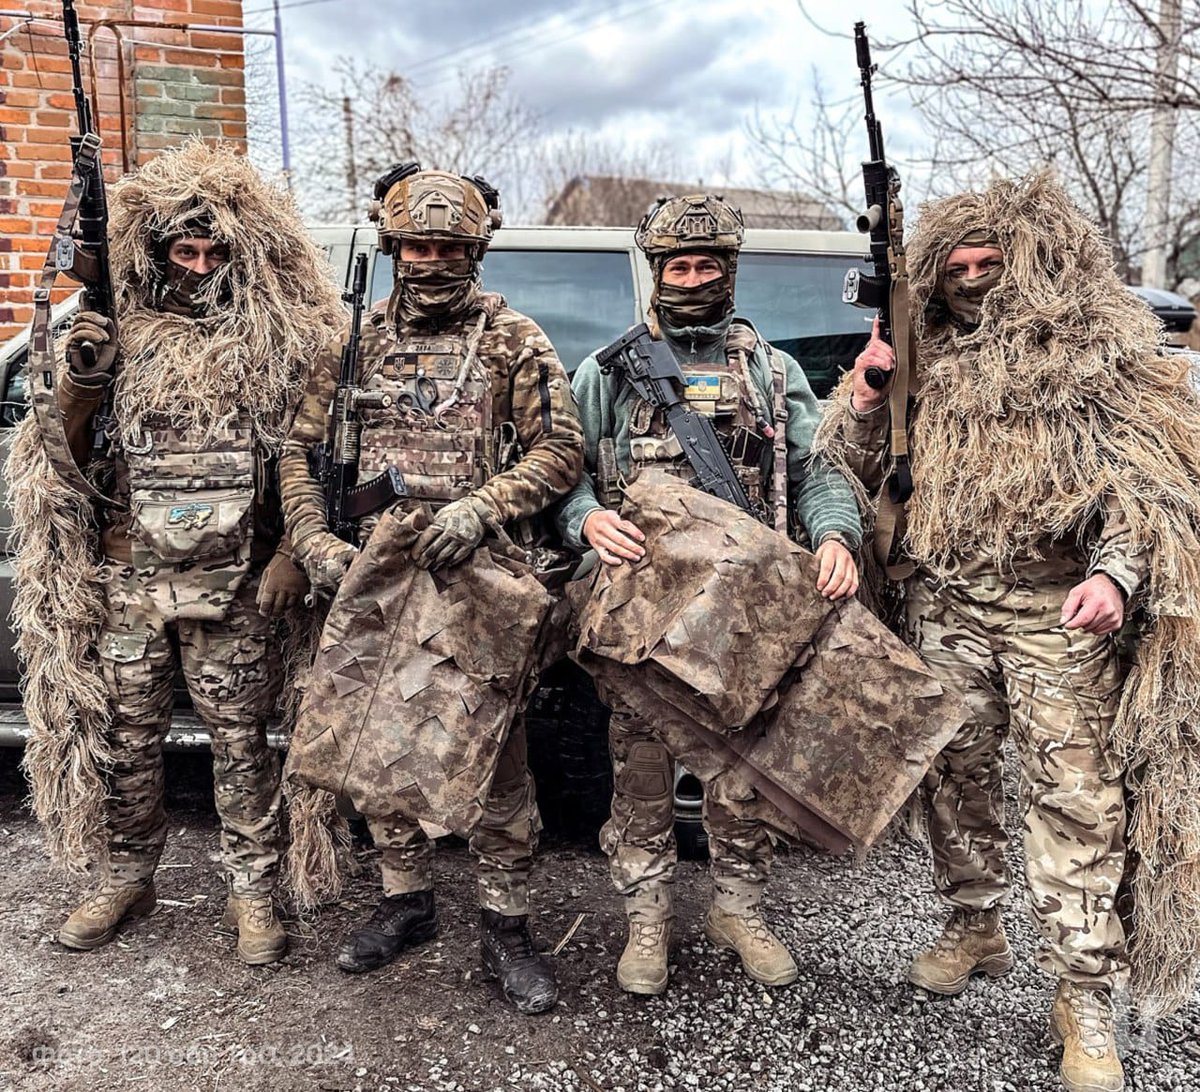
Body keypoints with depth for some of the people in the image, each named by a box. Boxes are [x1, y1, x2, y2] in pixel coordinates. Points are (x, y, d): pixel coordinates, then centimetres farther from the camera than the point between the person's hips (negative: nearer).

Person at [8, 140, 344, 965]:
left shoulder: (278, 337, 0)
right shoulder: (115, 329, 7)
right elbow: (67, 454, 8)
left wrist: (291, 555, -9)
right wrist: (82, 381, -11)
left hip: (233, 586, -2)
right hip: (123, 583, 3)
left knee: (241, 742, 6)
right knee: (120, 740, 13)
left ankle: (254, 893, 21)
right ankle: (123, 880, 34)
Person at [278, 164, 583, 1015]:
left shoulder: (512, 340, 2)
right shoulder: (358, 343, 12)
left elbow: (560, 450, -5)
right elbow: (302, 450, 12)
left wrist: (479, 508, -20)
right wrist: (318, 544, -3)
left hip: (474, 583, -4)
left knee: (494, 753, 0)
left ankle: (505, 927, 15)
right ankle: (407, 901, 32)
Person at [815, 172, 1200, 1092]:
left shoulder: (1105, 355, 1)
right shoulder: (924, 361, 10)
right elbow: (855, 473, 12)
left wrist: (1115, 573, -19)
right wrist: (865, 398, -6)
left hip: (1059, 611, -3)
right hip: (944, 610, 4)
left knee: (1075, 794, -3)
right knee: (957, 774, 13)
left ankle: (1085, 993, 10)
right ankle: (975, 927, 33)